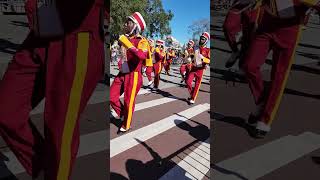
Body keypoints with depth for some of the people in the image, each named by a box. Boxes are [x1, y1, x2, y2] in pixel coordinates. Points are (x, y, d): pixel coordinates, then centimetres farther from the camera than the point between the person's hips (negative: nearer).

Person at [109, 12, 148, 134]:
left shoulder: (141, 41, -14)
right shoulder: (125, 38, 6)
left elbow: (142, 56, -34)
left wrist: (128, 45, -32)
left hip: (133, 75, -7)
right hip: (122, 74, 7)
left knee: (129, 101, 5)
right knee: (112, 97, 10)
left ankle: (126, 126, 27)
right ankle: (123, 115, 34)